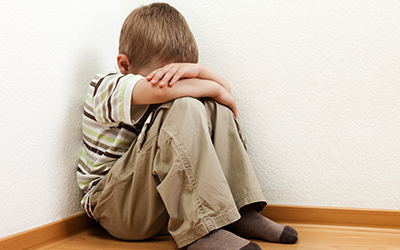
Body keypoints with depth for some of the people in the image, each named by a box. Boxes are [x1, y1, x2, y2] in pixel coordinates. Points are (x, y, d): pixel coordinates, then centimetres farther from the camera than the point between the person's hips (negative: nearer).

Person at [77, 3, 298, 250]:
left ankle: (240, 211, -14)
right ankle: (200, 229, -35)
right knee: (182, 109, -29)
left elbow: (224, 88, 3)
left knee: (213, 107, -6)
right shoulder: (104, 88, -11)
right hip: (115, 207, -7)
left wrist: (196, 70, -18)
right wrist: (218, 91, -19)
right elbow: (159, 90, -32)